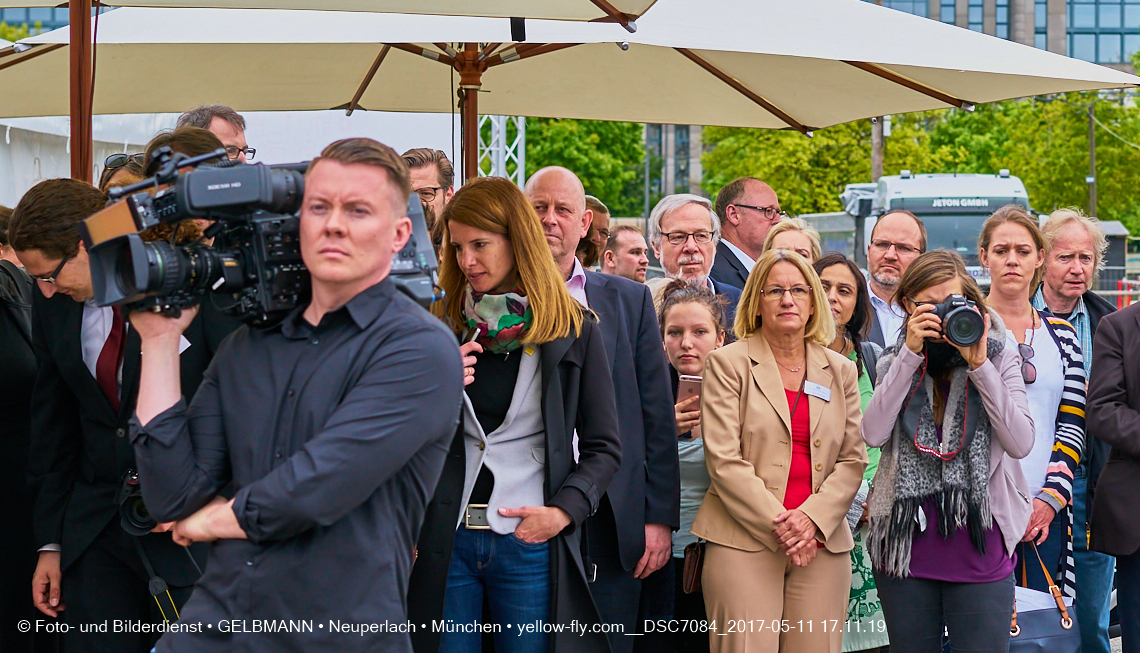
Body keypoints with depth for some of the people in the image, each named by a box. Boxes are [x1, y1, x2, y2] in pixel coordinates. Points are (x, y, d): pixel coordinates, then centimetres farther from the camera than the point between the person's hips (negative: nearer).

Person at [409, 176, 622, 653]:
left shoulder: (574, 332, 1)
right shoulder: (441, 326, 6)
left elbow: (604, 448, 3)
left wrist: (563, 511, -11)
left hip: (531, 543, -1)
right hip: (446, 539, 2)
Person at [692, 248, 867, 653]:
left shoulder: (840, 370, 15)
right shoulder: (728, 363, 4)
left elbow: (853, 459, 9)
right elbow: (723, 459, -5)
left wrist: (812, 518, -8)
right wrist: (779, 525, -12)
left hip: (823, 543, 3)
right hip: (744, 542, -3)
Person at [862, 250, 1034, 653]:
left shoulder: (999, 359, 2)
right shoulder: (895, 361, 6)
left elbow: (1020, 443, -11)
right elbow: (873, 434, -11)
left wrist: (979, 365, -15)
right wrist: (911, 354, -13)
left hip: (979, 549, -2)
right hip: (905, 544, 2)